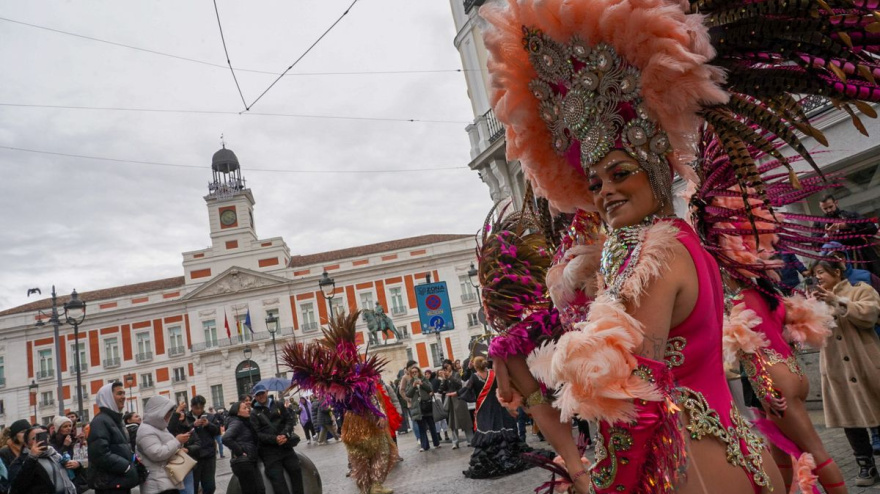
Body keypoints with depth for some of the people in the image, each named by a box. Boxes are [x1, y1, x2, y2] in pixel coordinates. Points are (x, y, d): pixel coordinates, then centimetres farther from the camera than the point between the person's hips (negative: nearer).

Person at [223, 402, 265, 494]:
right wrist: (239, 452, -20)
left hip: (250, 461, 9)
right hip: (243, 462, -9)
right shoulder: (236, 422, -11)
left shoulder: (245, 422, 17)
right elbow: (226, 438, -27)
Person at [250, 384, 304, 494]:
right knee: (277, 478, -4)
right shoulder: (254, 413, -2)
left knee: (296, 470, 5)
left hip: (285, 445, 3)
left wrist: (285, 434, -15)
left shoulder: (278, 404, 8)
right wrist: (274, 439, -22)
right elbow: (257, 434, -10)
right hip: (269, 450, -3)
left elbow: (289, 421, 5)